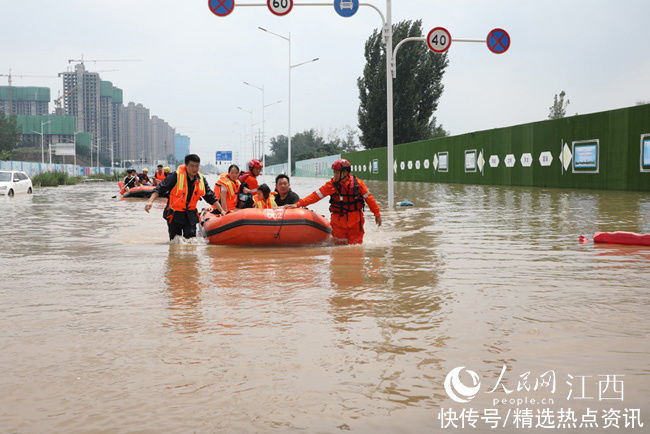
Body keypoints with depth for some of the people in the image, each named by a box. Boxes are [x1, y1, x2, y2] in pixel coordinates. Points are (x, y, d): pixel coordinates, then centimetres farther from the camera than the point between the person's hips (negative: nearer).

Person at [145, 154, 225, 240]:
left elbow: (211, 197, 8)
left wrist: (221, 211, 4)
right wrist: (150, 201, -30)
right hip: (175, 214, -3)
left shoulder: (201, 180, -1)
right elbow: (160, 188, -17)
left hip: (190, 214, 3)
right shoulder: (176, 176, -15)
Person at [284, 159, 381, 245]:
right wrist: (298, 204, -16)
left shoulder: (358, 183, -7)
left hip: (355, 222, 0)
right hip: (338, 222, 0)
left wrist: (377, 214, 9)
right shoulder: (332, 184, -8)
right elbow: (315, 196, -9)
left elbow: (369, 198, 4)